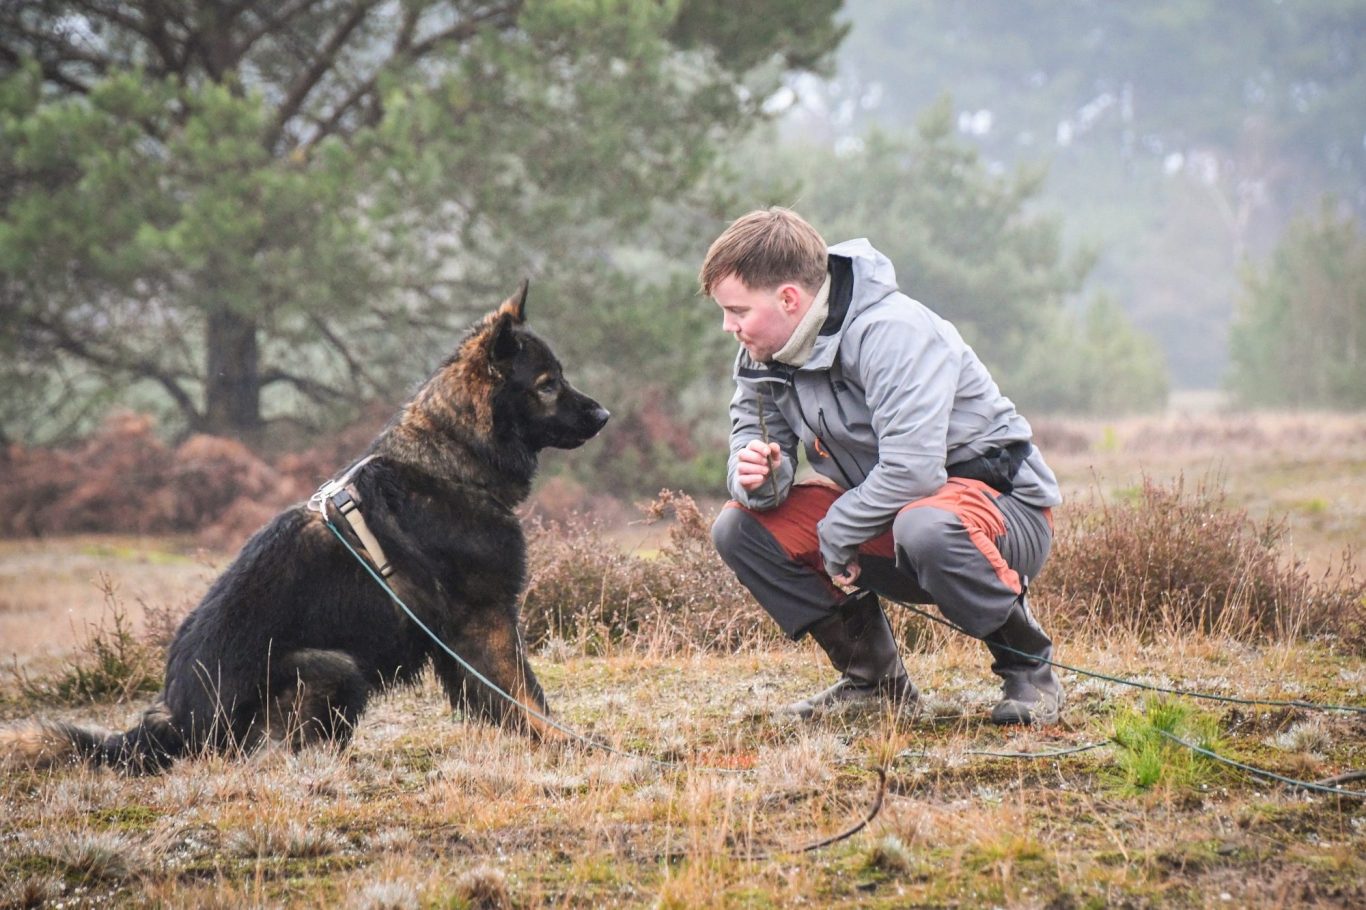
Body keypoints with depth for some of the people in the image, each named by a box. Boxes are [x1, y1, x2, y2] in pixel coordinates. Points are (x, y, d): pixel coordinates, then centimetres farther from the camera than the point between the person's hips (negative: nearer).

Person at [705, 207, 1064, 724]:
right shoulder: (764, 354, -1)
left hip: (1002, 501, -8)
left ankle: (1029, 670, -15)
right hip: (881, 511, 8)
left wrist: (838, 532, -20)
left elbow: (913, 470, -33)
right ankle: (875, 680, 3)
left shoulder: (892, 332, -25)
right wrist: (756, 479, -23)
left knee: (925, 528, -42)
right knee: (738, 529, -7)